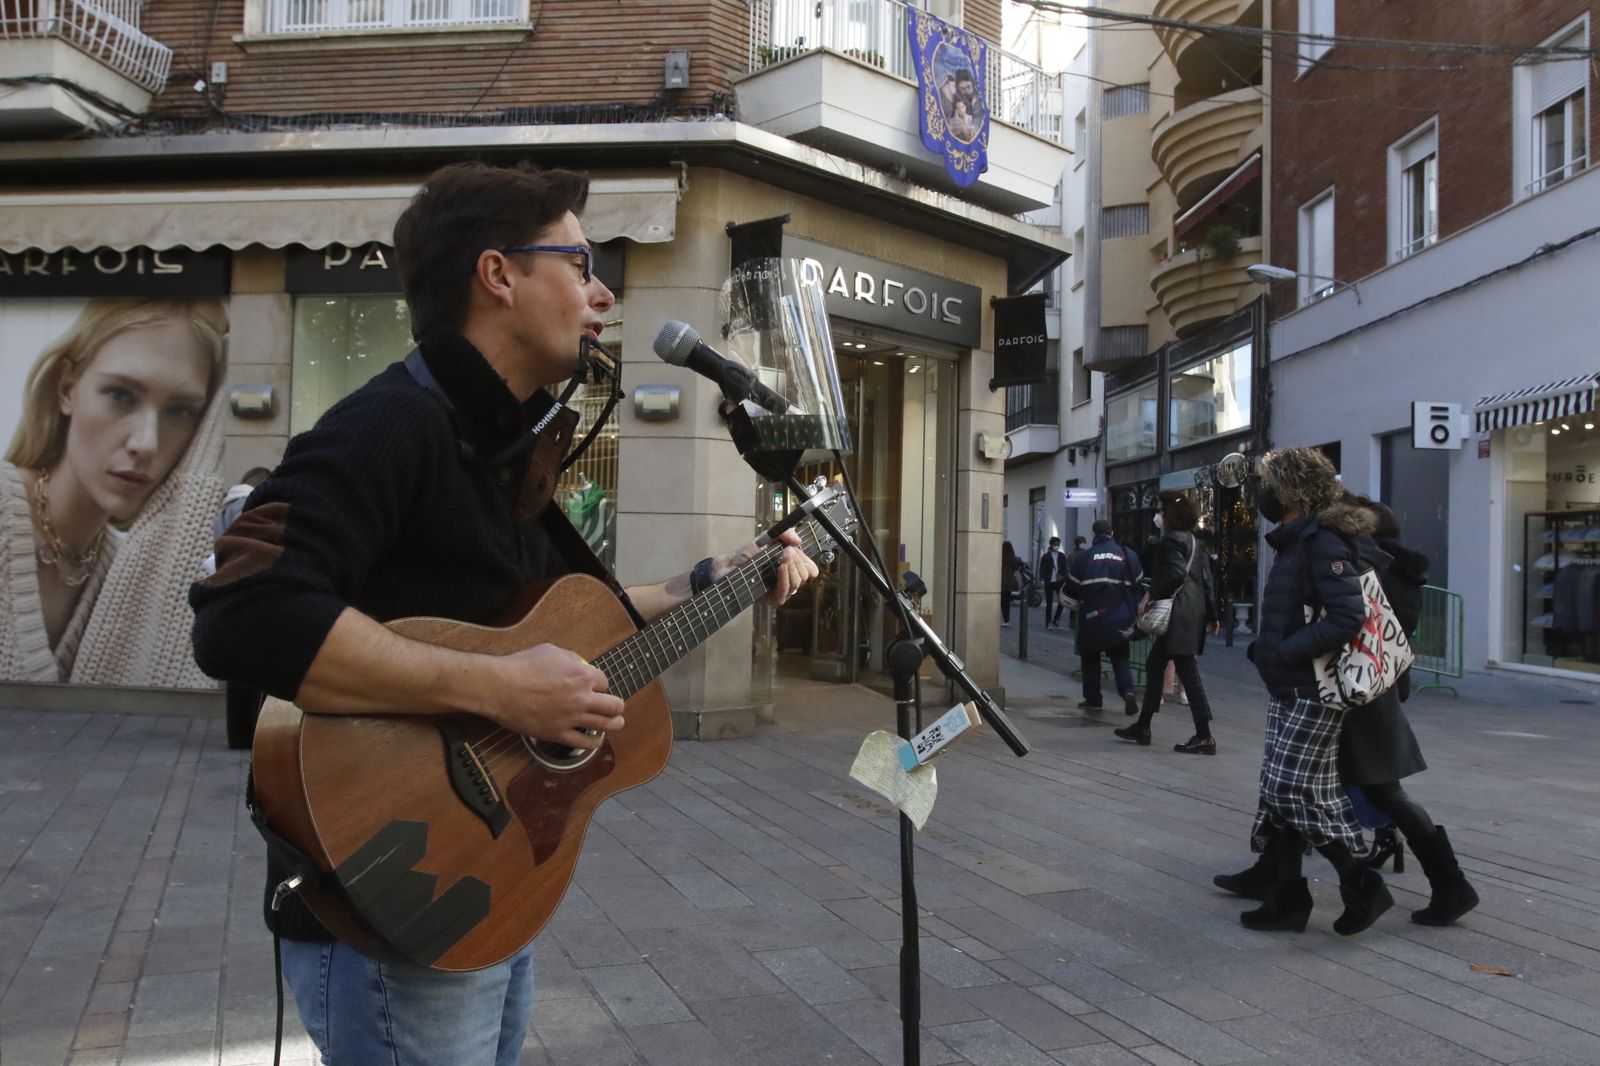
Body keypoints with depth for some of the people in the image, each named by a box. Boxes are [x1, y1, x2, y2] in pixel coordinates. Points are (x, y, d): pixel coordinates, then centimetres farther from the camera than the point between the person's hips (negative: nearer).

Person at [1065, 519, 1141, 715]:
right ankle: (1127, 691, -10)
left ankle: (1093, 700, 14)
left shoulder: (1085, 557, -6)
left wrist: (1079, 600, 18)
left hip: (1092, 616, -1)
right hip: (1121, 617, 2)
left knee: (1090, 656, 14)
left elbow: (1072, 585, -2)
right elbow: (1136, 583, 4)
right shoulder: (1129, 556, 0)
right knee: (1120, 656, 12)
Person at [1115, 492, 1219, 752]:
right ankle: (1142, 727, 21)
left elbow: (1175, 573, -24)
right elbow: (1206, 580, 17)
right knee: (1154, 665, 16)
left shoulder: (1172, 539, -9)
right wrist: (1211, 615, 19)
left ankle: (1204, 738, -6)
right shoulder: (1194, 541, 18)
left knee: (1187, 672, -8)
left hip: (1178, 614, -10)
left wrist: (1151, 594, -19)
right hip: (1193, 612, 10)